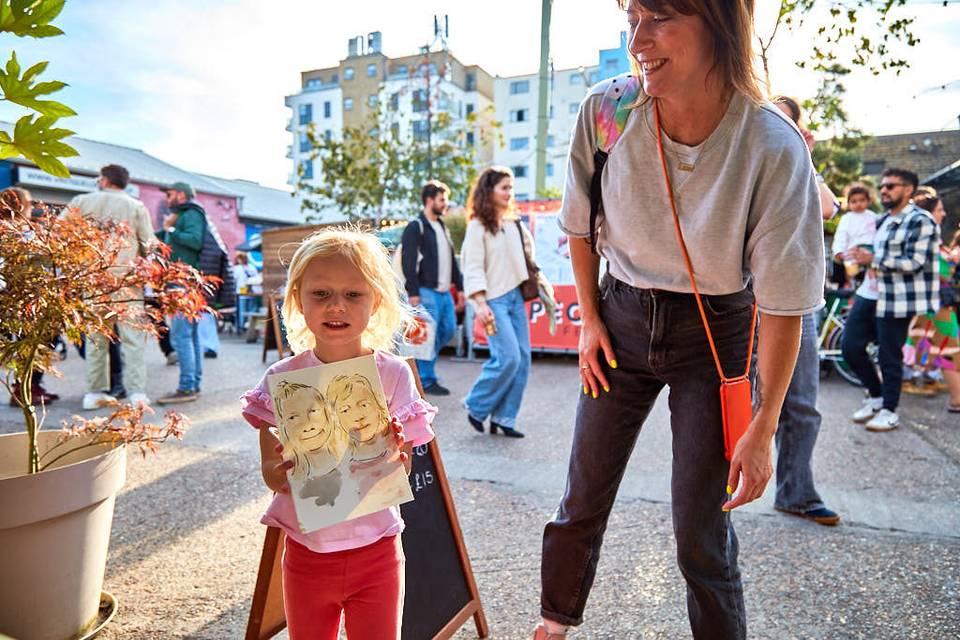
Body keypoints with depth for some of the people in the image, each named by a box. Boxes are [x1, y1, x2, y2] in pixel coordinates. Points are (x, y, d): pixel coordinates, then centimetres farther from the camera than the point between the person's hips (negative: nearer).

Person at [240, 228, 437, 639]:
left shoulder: (394, 375, -11)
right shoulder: (283, 379, -8)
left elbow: (401, 474, -7)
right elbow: (270, 467, -3)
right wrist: (279, 473, -26)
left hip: (376, 549, -1)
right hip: (307, 550, 1)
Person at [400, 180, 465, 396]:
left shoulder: (442, 227, 20)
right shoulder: (415, 227, -7)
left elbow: (452, 260, 22)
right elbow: (408, 262, -13)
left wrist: (459, 286, 18)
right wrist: (413, 292, -18)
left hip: (444, 291, 8)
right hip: (427, 292, -8)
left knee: (448, 330, 11)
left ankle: (421, 361, 28)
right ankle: (426, 380, 5)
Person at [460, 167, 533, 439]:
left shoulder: (514, 223, 15)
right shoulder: (478, 226, -4)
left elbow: (528, 250, 24)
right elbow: (473, 267, -10)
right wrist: (480, 303, -19)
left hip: (516, 296, 7)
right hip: (493, 299, -7)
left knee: (522, 359, 2)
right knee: (508, 357, -15)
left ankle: (504, 418, 12)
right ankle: (476, 407, 6)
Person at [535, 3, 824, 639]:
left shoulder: (774, 148, -21)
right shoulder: (607, 109, -14)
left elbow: (784, 302, -14)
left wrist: (764, 427, -11)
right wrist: (591, 317, 2)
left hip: (715, 336, -2)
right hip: (624, 319, 3)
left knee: (701, 528, 3)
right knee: (583, 500, 12)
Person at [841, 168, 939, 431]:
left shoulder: (920, 221, -9)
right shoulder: (882, 220, 16)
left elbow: (914, 262, -18)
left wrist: (873, 259, -16)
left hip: (896, 300, -8)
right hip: (869, 294, 8)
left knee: (889, 357, 1)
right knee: (850, 346, 5)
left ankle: (889, 411, 16)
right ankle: (875, 395, 24)